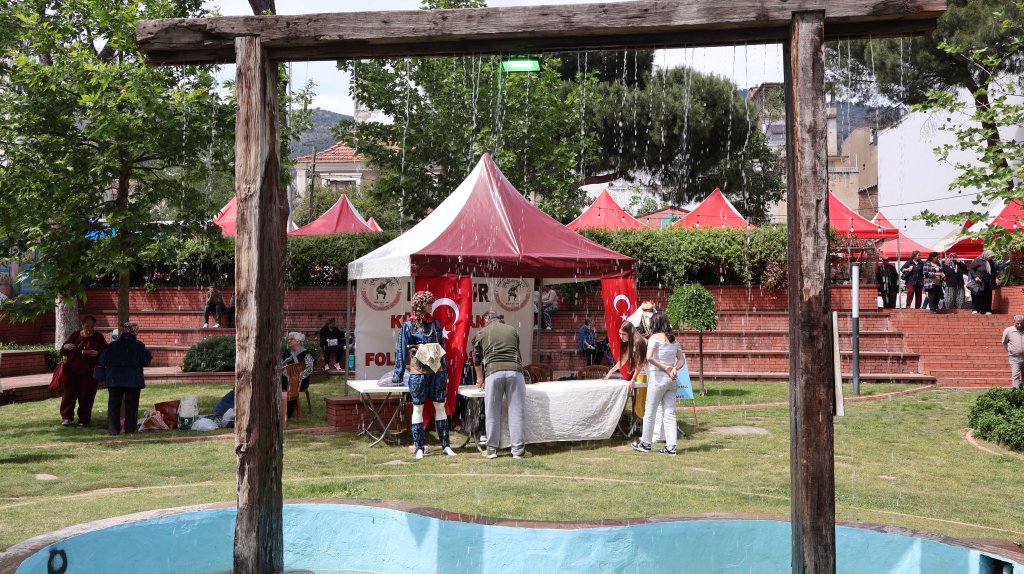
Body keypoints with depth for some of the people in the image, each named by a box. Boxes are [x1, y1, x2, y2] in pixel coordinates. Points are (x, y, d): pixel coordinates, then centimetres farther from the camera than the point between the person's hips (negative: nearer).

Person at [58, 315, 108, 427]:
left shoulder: (98, 337, 4)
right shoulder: (75, 335, 8)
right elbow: (63, 351, 13)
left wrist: (98, 353, -16)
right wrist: (66, 346, -10)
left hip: (90, 373, -2)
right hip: (73, 371, 2)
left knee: (86, 397, 0)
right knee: (69, 393, 0)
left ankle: (83, 420, 10)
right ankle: (66, 417, 14)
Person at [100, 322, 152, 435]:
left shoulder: (113, 345, 2)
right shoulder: (138, 345, -6)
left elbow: (103, 361, 0)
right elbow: (146, 359, -11)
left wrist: (114, 363, 17)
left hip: (114, 380, 2)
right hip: (134, 381, -1)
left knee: (113, 405, 8)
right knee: (131, 406, 6)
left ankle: (113, 429, 4)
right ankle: (130, 429, 3)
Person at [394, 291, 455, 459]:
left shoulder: (435, 323, 10)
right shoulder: (408, 326, -3)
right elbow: (402, 351, -1)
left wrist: (445, 371, 14)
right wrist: (398, 375, -2)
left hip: (437, 371, 4)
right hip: (418, 372, -4)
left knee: (440, 406, 7)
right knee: (418, 408, 2)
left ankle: (446, 445, 13)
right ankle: (419, 447, 8)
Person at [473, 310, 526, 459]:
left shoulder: (482, 333, 17)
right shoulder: (512, 330, 22)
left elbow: (477, 359, 27)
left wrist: (480, 378, 42)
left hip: (493, 372, -1)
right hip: (515, 370, 1)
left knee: (492, 413, 8)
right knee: (517, 412, 3)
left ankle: (492, 450, 14)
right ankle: (518, 451, 2)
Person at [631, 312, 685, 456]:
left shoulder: (655, 337, -9)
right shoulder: (673, 339, 11)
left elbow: (649, 358, -22)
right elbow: (681, 360, 11)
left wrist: (664, 367, -13)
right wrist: (674, 368, -6)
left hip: (657, 377, -6)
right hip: (671, 380, 6)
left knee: (650, 412, 7)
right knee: (669, 414, 7)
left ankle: (645, 443, 18)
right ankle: (671, 447, 4)